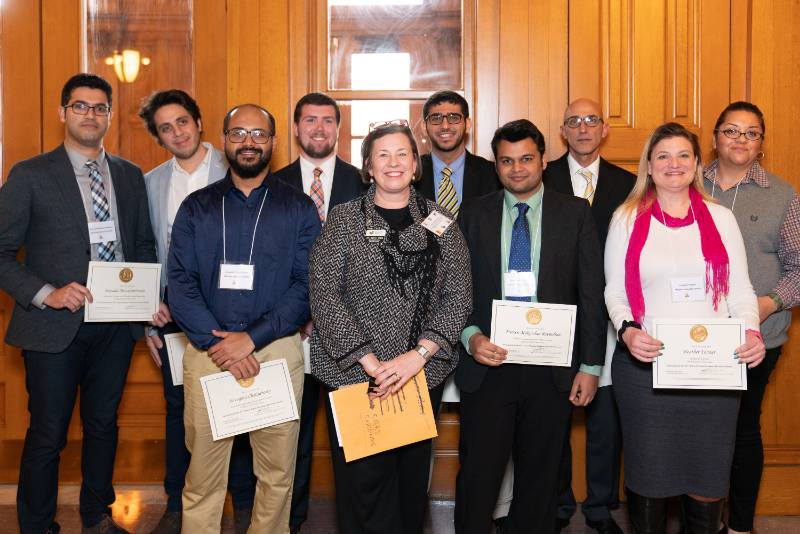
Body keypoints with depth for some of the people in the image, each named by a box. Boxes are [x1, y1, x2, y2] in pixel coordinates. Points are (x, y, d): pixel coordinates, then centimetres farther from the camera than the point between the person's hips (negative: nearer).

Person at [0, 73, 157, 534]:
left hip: (116, 325, 4)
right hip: (55, 326, -4)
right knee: (47, 435, 5)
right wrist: (46, 294, -18)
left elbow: (144, 245, 15)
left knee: (103, 425, 16)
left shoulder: (131, 176, 10)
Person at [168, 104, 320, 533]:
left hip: (276, 349, -1)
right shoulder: (196, 207, 9)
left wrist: (251, 338, -12)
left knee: (277, 473, 5)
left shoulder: (299, 208, 6)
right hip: (206, 350, 1)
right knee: (202, 476, 4)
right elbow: (180, 283, 1)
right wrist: (216, 342, -12)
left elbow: (307, 285, -3)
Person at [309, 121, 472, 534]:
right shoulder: (344, 219, 1)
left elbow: (457, 296, 0)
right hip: (354, 374, -1)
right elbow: (324, 294, -7)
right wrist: (369, 361, -14)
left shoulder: (440, 222, 6)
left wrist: (418, 355, -13)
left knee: (412, 479, 10)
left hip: (424, 373, 2)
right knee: (365, 479, 1)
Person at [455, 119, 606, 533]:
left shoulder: (575, 213, 4)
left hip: (552, 368, 0)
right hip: (487, 363, 0)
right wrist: (470, 336, -12)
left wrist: (590, 365, -2)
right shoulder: (473, 215, 6)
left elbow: (591, 293, 2)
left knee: (540, 478, 12)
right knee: (478, 475, 2)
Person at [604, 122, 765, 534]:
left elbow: (740, 290, 8)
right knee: (647, 469, 7)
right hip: (644, 364, -1)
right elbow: (615, 292, 3)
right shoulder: (628, 217, 4)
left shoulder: (720, 218, 9)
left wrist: (751, 331, -10)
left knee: (708, 473, 6)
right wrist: (627, 330, -16)